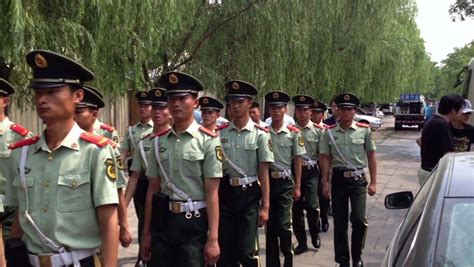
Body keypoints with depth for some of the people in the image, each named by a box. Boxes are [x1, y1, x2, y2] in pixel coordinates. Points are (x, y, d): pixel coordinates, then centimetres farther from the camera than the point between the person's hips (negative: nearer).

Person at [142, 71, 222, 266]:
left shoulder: (208, 141, -8)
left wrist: (213, 239, -13)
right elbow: (153, 188, 9)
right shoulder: (159, 141, 4)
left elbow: (212, 193, -10)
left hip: (194, 223, -4)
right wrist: (146, 233, 10)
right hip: (162, 221, 4)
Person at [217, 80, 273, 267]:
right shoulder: (221, 133, 1)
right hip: (225, 193, 3)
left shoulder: (260, 134, -5)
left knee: (246, 251, 0)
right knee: (225, 250, 10)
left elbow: (264, 172, -6)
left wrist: (265, 206, -7)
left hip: (249, 194, -2)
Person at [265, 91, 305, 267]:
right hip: (267, 180, 2)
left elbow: (298, 160, 0)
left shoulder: (294, 133, -2)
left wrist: (297, 186, -2)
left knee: (283, 225, -6)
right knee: (270, 224, 9)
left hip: (286, 182, -2)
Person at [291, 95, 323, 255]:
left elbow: (322, 155, 2)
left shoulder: (318, 130, 0)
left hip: (311, 171, -1)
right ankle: (301, 242, 22)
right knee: (296, 208, 7)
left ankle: (315, 234, 20)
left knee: (311, 206, -9)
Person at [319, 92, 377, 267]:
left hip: (358, 179, -1)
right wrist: (325, 184, 1)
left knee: (359, 220, -9)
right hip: (338, 179, 1)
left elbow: (371, 157, 3)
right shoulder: (329, 132, 0)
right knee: (340, 223, 9)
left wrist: (373, 182, 1)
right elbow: (325, 158, 4)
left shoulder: (364, 130, -2)